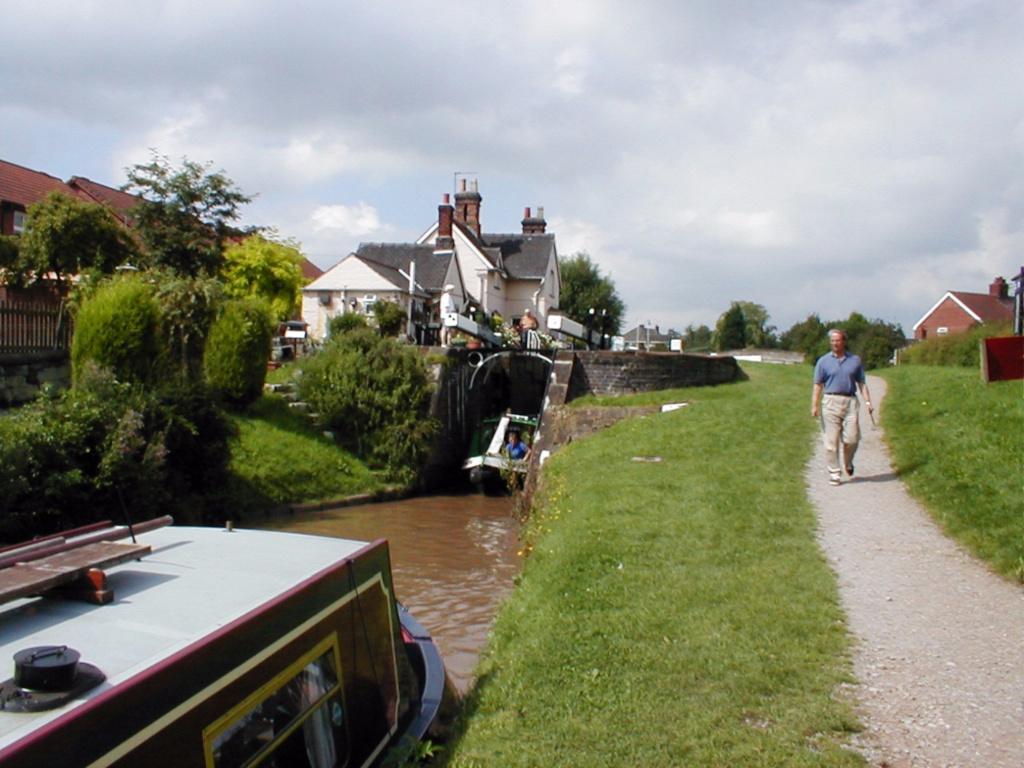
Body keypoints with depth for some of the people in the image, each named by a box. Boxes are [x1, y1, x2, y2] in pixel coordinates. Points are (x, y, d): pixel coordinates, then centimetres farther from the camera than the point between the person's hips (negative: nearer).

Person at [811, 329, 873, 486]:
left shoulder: (855, 360, 11)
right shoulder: (823, 361, 7)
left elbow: (862, 383, 13)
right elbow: (818, 385, 4)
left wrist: (868, 402, 2)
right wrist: (814, 405, -6)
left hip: (850, 402, 1)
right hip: (831, 402, -1)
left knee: (852, 438, -4)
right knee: (831, 440, -2)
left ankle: (848, 462, 26)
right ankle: (834, 473, 5)